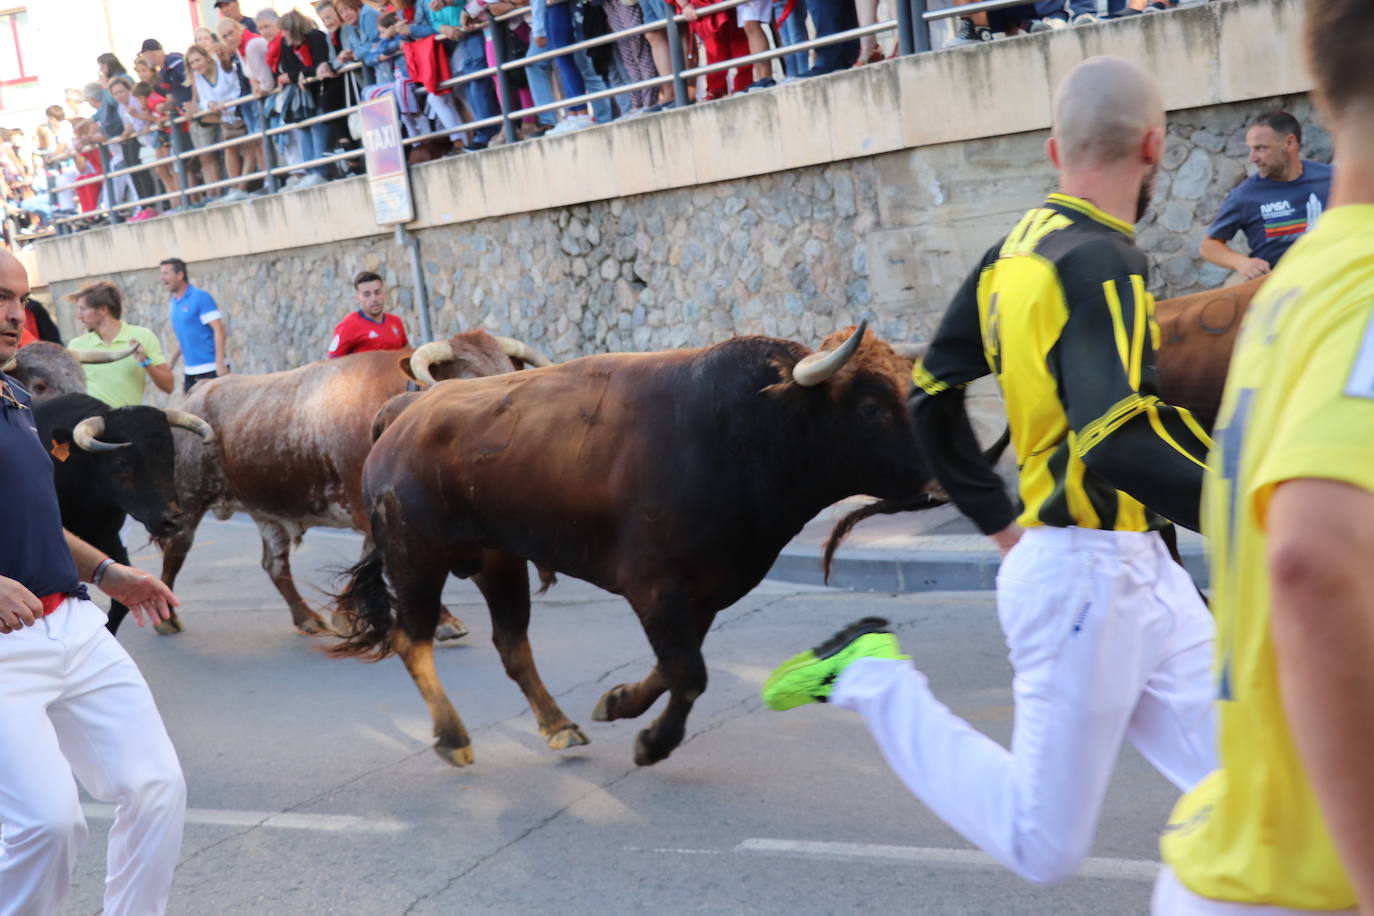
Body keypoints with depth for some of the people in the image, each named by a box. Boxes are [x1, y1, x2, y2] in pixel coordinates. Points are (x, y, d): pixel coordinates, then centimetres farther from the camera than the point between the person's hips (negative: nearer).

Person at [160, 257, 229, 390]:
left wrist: (220, 363, -22)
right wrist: (170, 363, 17)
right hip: (190, 372, 7)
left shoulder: (200, 297, -8)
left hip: (212, 369, -7)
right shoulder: (172, 303, 14)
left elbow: (219, 330, -14)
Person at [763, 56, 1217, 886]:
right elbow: (1117, 444, -31)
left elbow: (933, 396, 16)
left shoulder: (1017, 249, 8)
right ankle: (874, 680, 11)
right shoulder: (1099, 260, -18)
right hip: (1087, 575, -9)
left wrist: (999, 520, 24)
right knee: (1044, 848, 2)